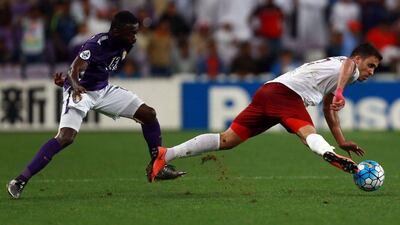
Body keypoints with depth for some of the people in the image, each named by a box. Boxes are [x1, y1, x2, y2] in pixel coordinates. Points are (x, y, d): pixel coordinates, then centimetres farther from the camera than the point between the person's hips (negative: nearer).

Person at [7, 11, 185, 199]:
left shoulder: (125, 46, -4)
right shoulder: (96, 45, -27)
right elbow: (75, 69, -42)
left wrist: (67, 80, 10)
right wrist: (75, 85, -65)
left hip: (103, 90, 8)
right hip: (81, 91, -8)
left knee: (148, 114, 2)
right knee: (66, 137, -26)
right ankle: (20, 180, -25)